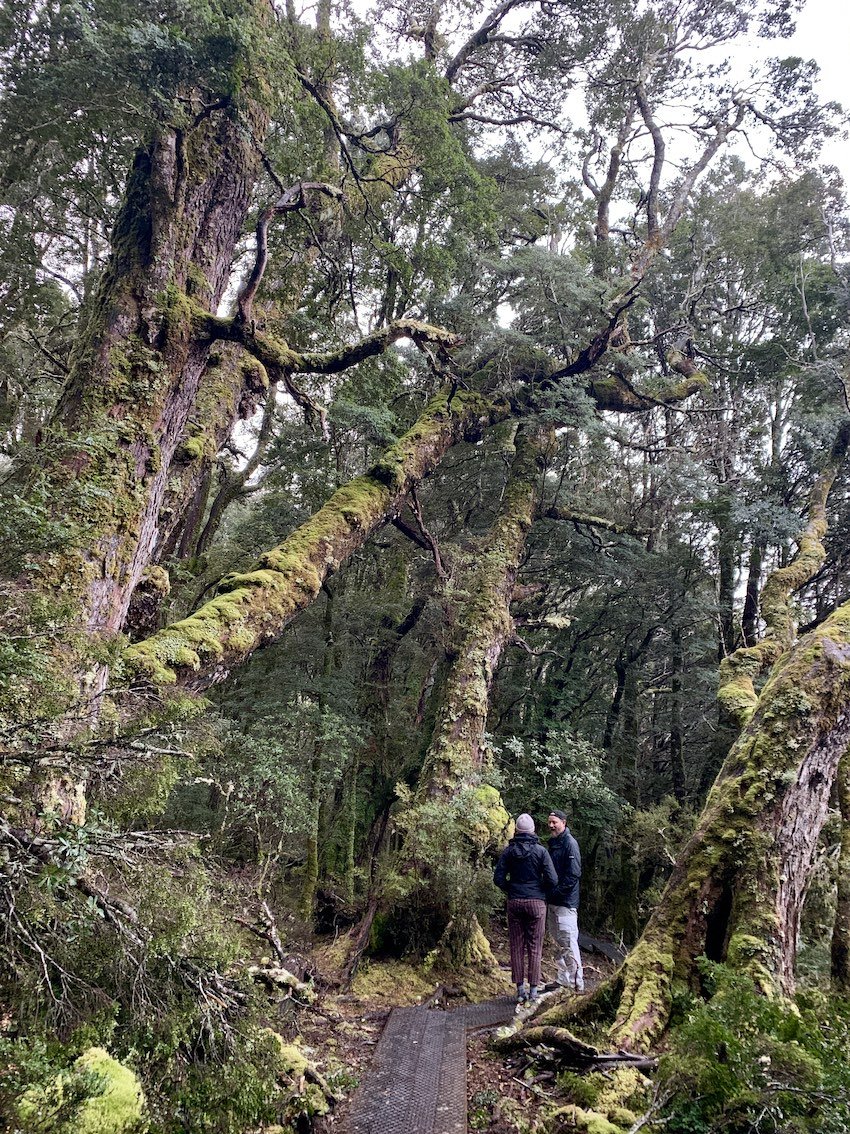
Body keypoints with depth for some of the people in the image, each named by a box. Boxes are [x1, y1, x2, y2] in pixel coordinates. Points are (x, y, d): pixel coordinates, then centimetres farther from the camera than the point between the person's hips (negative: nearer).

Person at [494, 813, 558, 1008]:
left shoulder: (508, 851, -2)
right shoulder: (540, 851, -7)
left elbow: (498, 878, -3)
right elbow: (552, 879, -9)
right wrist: (542, 891, 10)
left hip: (514, 903, 2)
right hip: (536, 903, -1)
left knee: (517, 946, 9)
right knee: (535, 947, 6)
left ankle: (520, 988, 12)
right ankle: (533, 988, 8)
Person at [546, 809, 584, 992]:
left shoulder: (569, 843, -12)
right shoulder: (552, 843, 14)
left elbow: (573, 874, -18)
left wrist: (555, 892, -18)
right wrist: (547, 892, 9)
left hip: (566, 902, -9)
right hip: (552, 902, 9)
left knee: (568, 942, -8)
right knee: (559, 942, 15)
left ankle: (577, 983, -2)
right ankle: (563, 980, 25)